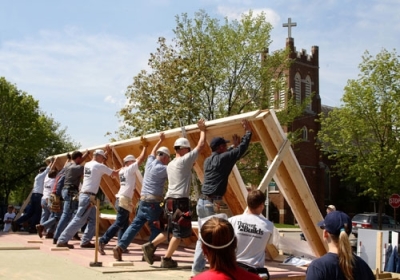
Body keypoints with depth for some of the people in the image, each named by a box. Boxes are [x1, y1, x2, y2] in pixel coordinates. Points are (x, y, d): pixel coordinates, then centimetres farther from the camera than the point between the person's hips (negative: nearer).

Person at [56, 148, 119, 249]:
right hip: (88, 197, -10)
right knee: (79, 220, -9)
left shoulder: (87, 164, 15)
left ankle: (85, 241, 10)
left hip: (85, 195, 10)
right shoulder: (99, 166, -8)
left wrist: (107, 152, 39)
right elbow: (114, 173, -1)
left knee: (93, 219, 12)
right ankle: (62, 240, -8)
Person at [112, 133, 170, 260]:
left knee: (135, 224, 7)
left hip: (143, 201, 8)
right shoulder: (163, 169, -12)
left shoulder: (150, 162, 11)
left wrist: (161, 140, 39)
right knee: (156, 228, 4)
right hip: (154, 202, -7)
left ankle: (120, 246, -2)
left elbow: (153, 151, 31)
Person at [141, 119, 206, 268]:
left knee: (171, 229, 19)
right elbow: (201, 145, -5)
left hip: (170, 199, 8)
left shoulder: (171, 164, 16)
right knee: (179, 231, 0)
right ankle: (167, 259, 3)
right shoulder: (184, 160, -8)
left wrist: (191, 165, 20)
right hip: (180, 200, -8)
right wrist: (202, 130, 7)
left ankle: (150, 246, 13)